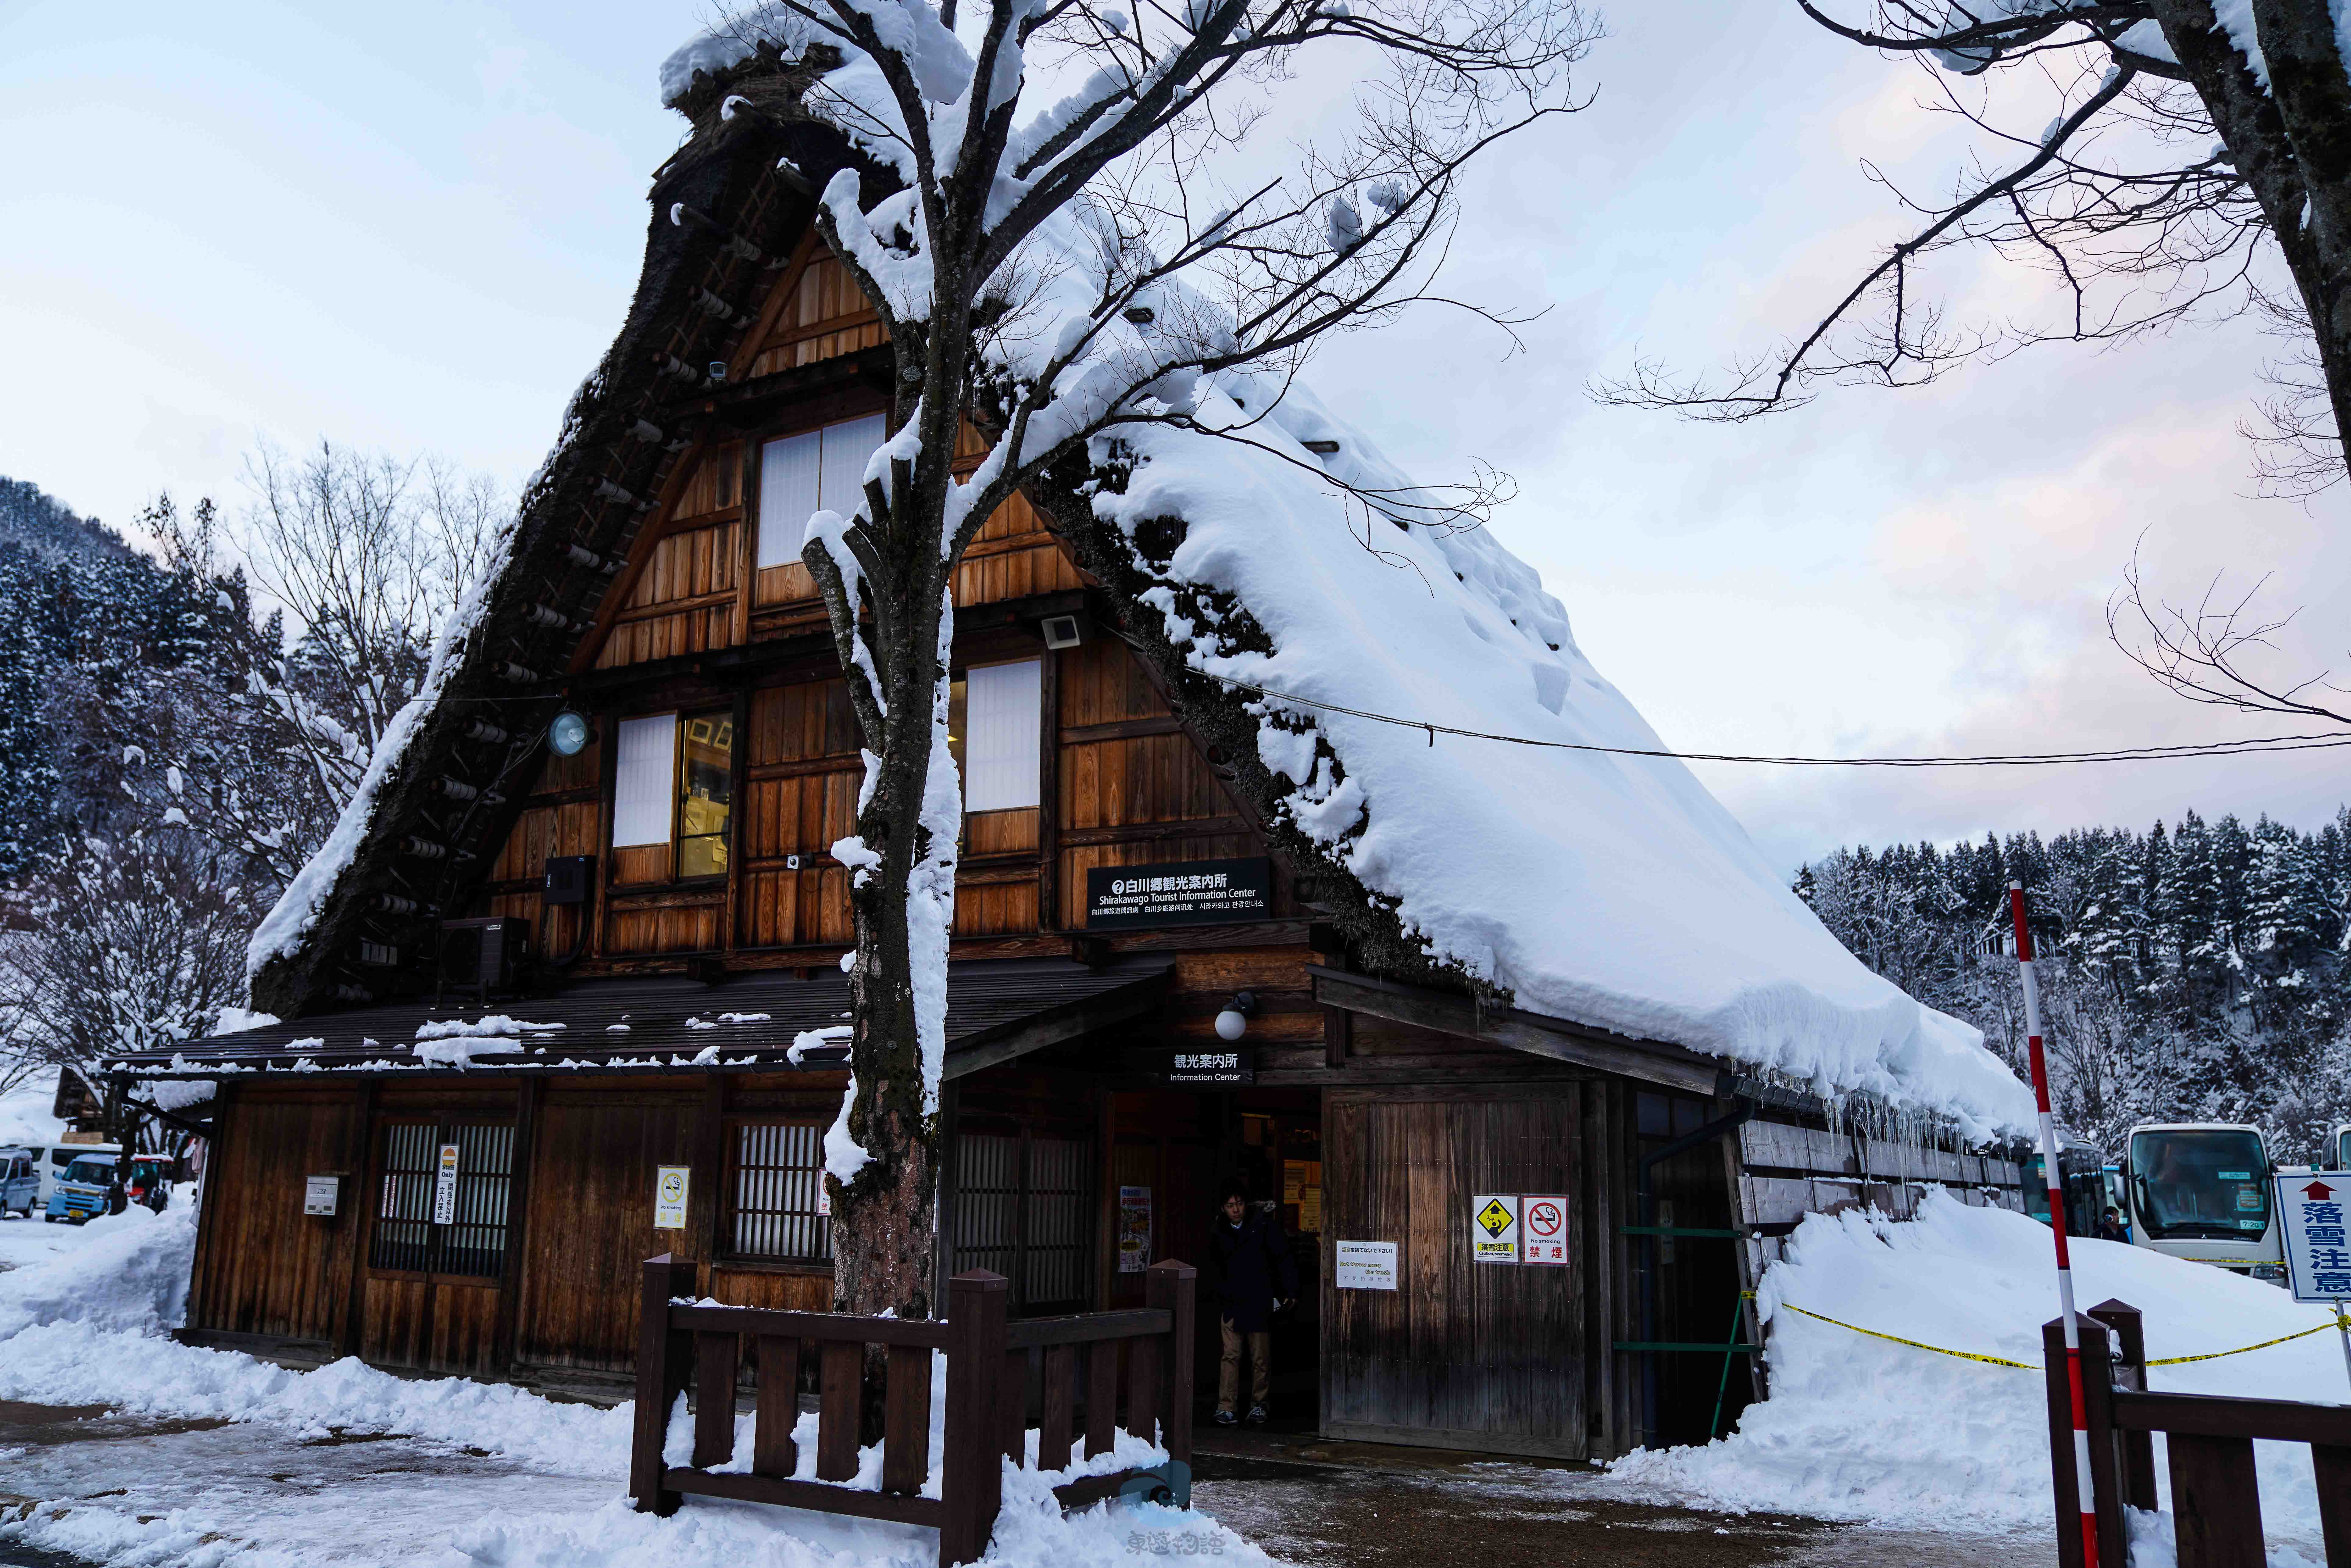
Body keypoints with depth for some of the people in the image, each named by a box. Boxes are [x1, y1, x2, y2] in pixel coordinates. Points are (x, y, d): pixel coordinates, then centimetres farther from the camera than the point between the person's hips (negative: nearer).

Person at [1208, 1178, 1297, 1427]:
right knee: (1230, 1355, -4)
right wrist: (1223, 1291, 7)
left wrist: (1289, 1292, -6)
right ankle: (1226, 1407, -2)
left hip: (1260, 1303, -2)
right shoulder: (1217, 1232, 3)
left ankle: (1258, 1406, 16)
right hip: (1231, 1303, 2)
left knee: (1261, 1358, 4)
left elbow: (1284, 1259, -2)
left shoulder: (1263, 1226, -6)